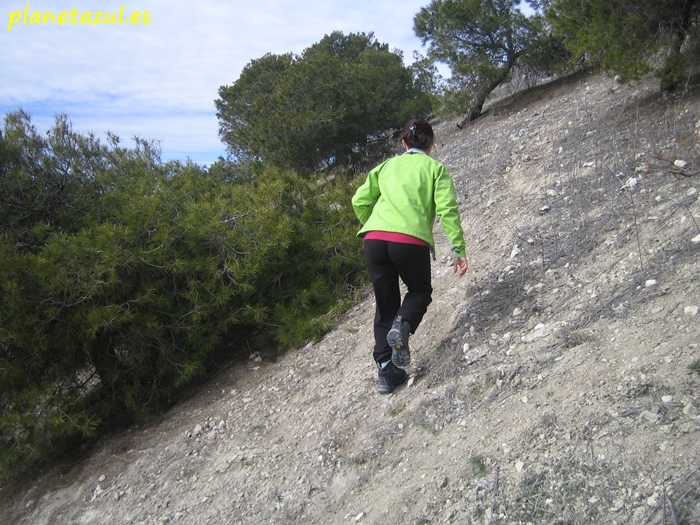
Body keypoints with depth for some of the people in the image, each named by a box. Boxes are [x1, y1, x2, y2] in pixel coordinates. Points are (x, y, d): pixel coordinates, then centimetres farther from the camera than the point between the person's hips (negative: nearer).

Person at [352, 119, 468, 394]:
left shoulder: (387, 166, 21)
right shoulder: (434, 167, 12)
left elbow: (359, 201, 15)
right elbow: (448, 210, 0)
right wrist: (458, 249, 1)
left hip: (374, 240, 3)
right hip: (411, 241, -3)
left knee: (385, 305, 17)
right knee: (420, 291, 24)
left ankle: (386, 371, 13)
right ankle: (402, 327, -6)